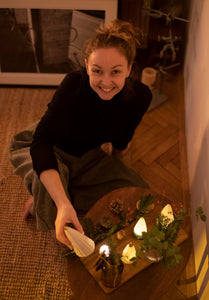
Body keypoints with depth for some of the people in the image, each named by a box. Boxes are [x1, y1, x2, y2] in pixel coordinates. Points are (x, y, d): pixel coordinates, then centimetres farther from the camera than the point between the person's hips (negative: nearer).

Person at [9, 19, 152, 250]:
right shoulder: (74, 84, -34)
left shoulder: (140, 96, -21)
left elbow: (120, 140, -2)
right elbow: (41, 142, -40)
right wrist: (63, 203, -51)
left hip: (90, 156, 6)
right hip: (51, 151, -5)